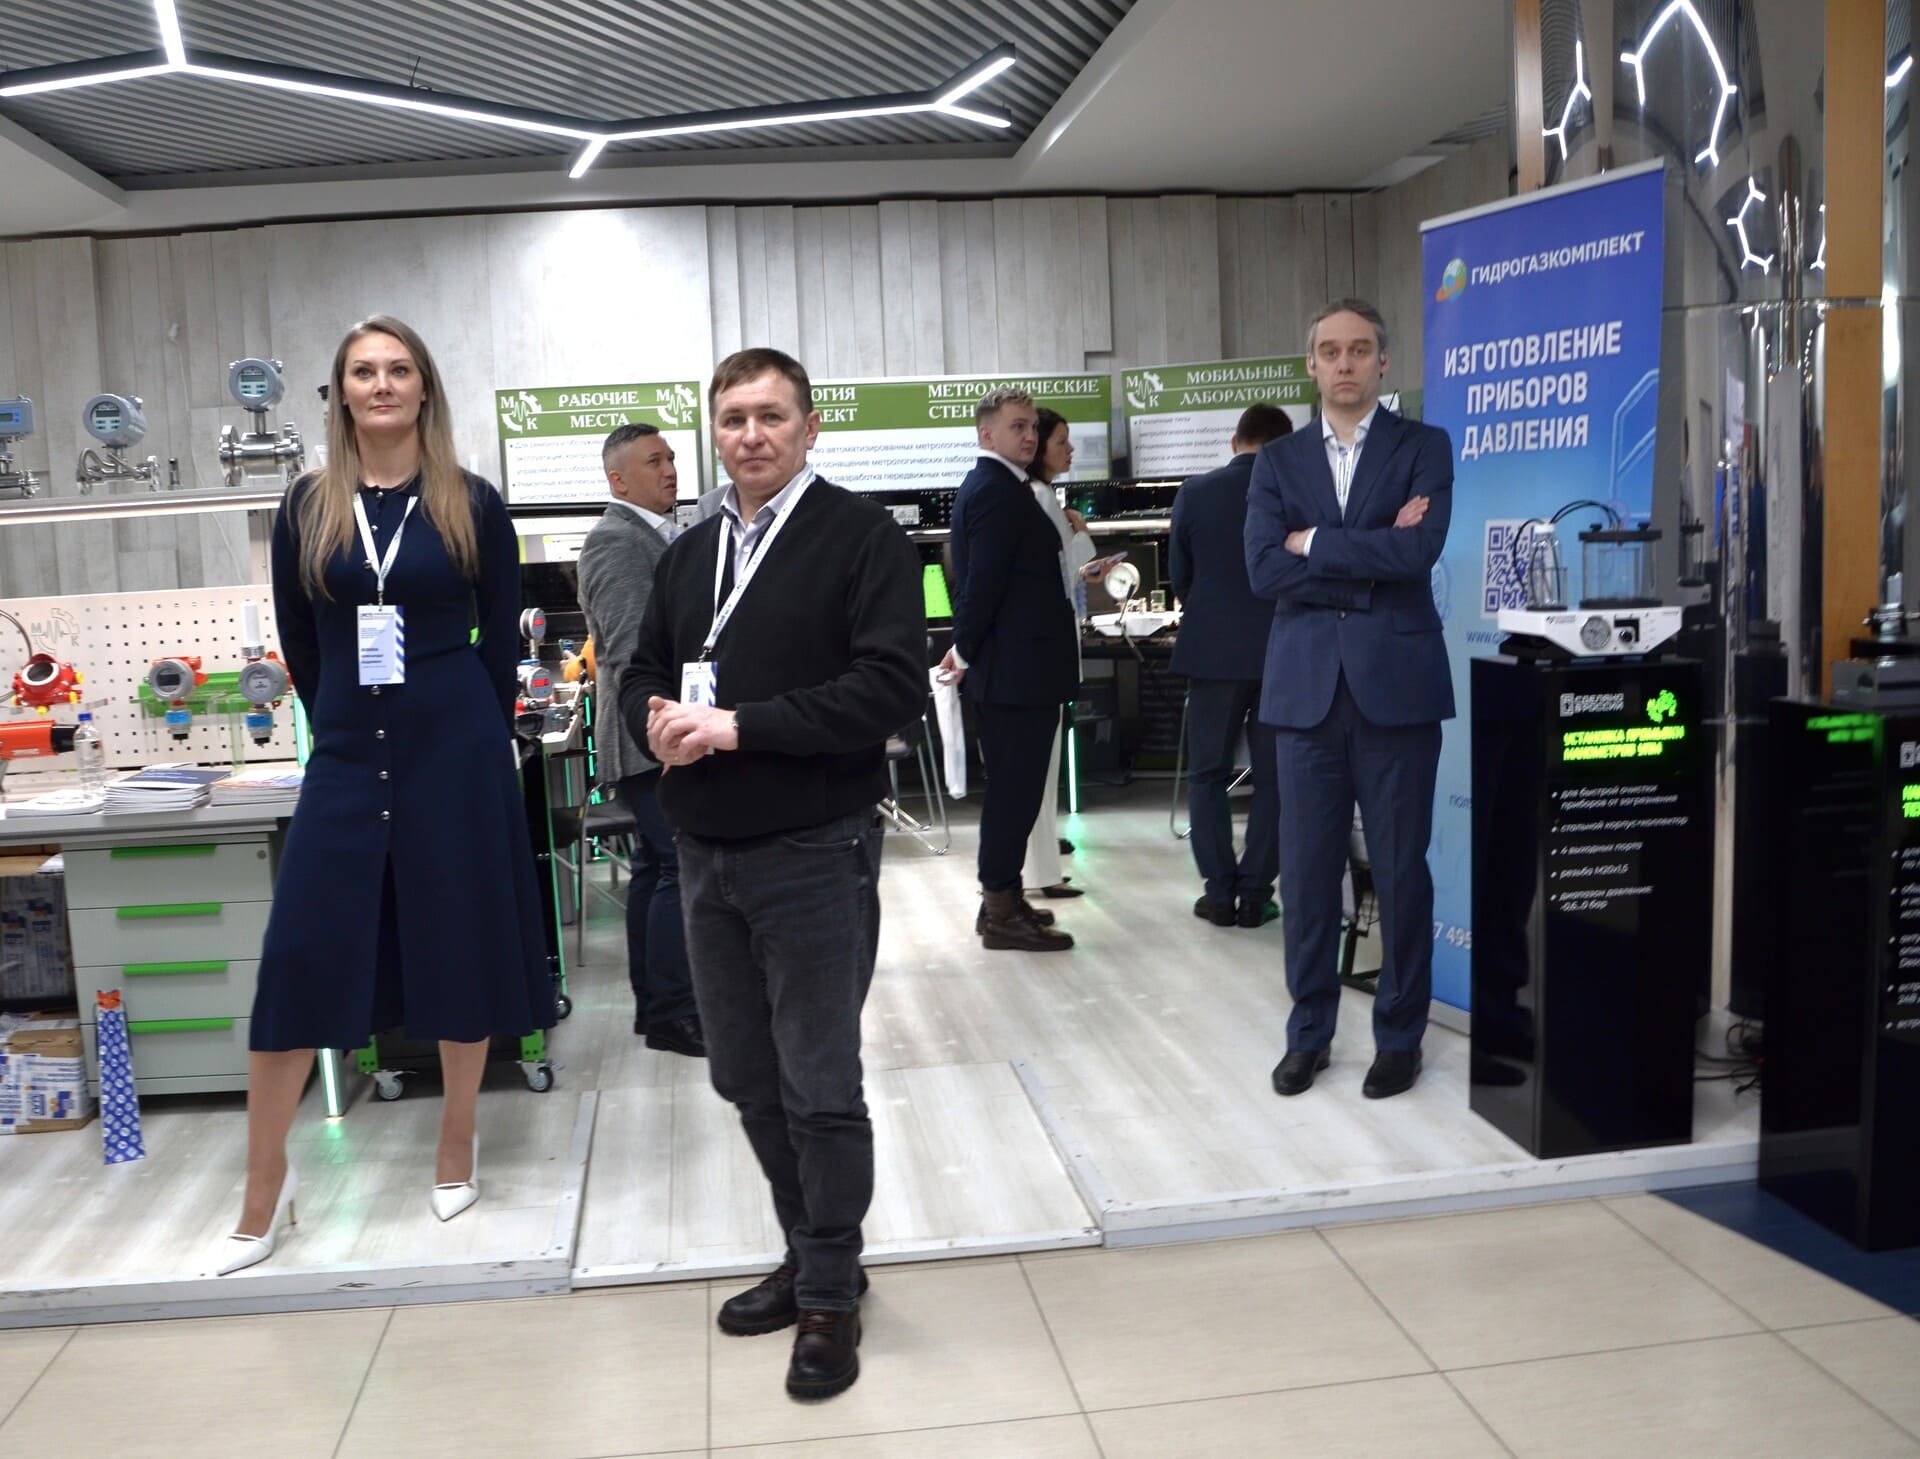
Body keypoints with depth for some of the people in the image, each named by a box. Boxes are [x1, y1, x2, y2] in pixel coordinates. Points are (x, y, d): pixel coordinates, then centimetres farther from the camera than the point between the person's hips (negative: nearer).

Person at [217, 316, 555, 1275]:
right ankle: (266, 1181, 13)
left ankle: (457, 1147, 25)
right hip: (347, 751, 2)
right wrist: (351, 725, 12)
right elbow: (299, 641, 11)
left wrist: (471, 729, 7)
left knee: (460, 944, 7)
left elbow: (502, 636, 5)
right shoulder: (307, 506, 4)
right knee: (299, 956, -1)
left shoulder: (471, 504, -2)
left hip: (456, 747, -1)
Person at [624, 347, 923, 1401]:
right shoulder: (689, 554, 14)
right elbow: (643, 675, 19)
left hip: (814, 854, -7)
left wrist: (737, 725, -21)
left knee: (819, 1088, 2)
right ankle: (809, 1254, 35)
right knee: (747, 1079, 16)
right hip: (707, 857, 7)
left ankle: (830, 1294, 21)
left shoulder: (860, 538, -8)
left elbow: (890, 688, -19)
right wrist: (657, 721, -5)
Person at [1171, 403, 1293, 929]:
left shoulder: (1195, 493, -2)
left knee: (1208, 776, 9)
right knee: (1273, 778, 8)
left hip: (1213, 650, 0)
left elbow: (1180, 576, 6)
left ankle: (1219, 892, 8)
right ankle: (1255, 894, 9)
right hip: (1281, 653, 0)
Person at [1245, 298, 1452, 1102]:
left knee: (1400, 870, 5)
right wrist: (1370, 565, -10)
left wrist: (1313, 542, -7)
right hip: (1306, 686, 2)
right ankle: (1309, 1032, 22)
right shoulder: (1277, 459, 9)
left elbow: (1418, 552, -14)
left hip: (1396, 684, -2)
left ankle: (1400, 1036, 20)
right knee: (1306, 871, 7)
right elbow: (1264, 569, -5)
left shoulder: (1424, 447, 3)